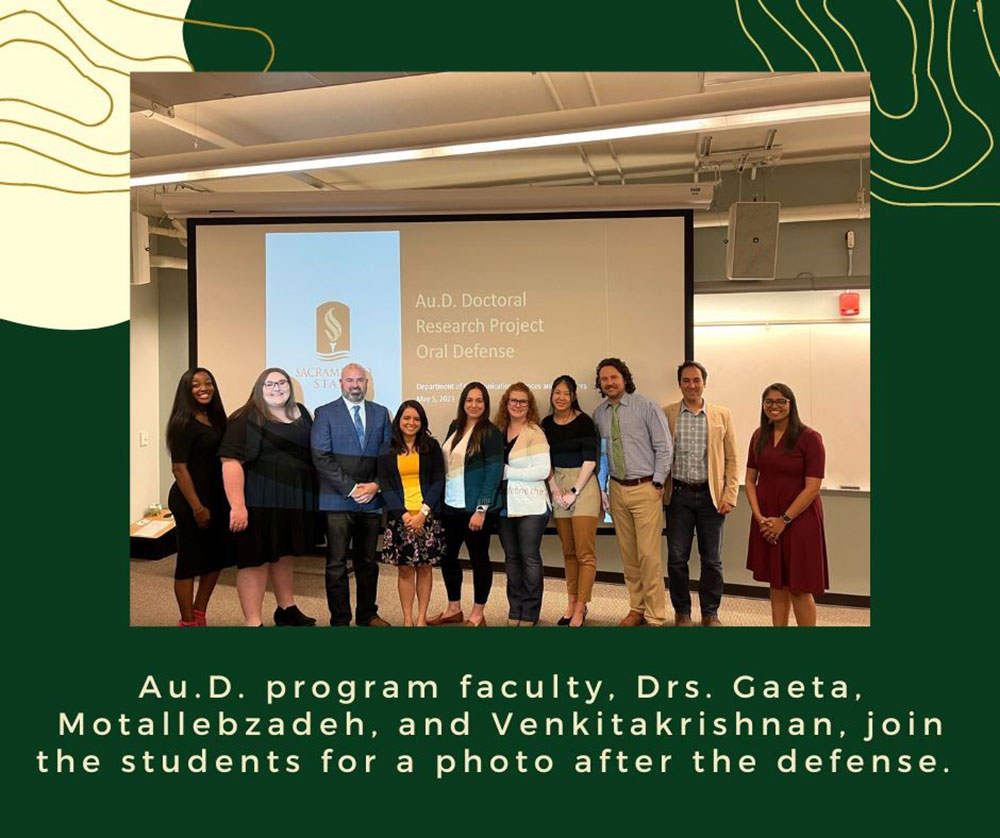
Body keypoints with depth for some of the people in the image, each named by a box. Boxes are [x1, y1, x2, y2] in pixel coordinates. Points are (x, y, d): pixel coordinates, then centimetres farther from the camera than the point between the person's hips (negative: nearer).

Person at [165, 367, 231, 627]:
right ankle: (188, 622, 17)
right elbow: (179, 468, -16)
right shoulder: (183, 423, -13)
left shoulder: (216, 419, 10)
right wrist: (197, 507, -19)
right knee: (190, 561, 4)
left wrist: (222, 501, 10)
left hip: (216, 498, 8)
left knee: (216, 558, 15)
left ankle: (200, 615, 29)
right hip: (190, 502, -8)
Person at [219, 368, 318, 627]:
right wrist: (237, 505, -27)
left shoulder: (301, 412, 9)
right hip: (260, 501, -7)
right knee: (256, 559, 1)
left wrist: (312, 494, 13)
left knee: (284, 554, 20)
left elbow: (312, 451, 18)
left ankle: (286, 609, 36)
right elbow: (231, 461, -20)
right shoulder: (248, 419, -11)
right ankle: (253, 621, 10)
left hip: (295, 500, 7)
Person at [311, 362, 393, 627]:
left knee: (368, 561, 13)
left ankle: (367, 614, 25)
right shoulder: (325, 413, 1)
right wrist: (351, 488, -13)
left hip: (372, 500, 3)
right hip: (337, 501, -3)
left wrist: (375, 485, -7)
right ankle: (340, 620, 11)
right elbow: (321, 457, -7)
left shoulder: (381, 413, 11)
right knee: (337, 563, 1)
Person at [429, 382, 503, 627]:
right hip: (451, 505, 6)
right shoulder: (455, 427, 9)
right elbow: (446, 465, 13)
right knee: (447, 555, 12)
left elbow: (494, 472, -13)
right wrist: (439, 500, 7)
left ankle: (477, 615, 19)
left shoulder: (490, 432, -8)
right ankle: (453, 609, 29)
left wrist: (481, 510, -18)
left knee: (478, 558, 5)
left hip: (475, 507, -6)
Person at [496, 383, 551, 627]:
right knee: (511, 557, 12)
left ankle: (530, 613, 13)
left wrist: (507, 472, -14)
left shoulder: (534, 432, -8)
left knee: (530, 558, 2)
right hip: (505, 505, 6)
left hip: (530, 506, -5)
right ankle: (514, 610, 23)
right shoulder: (499, 431, 9)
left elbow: (543, 470, -16)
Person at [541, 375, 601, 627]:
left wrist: (574, 491, -13)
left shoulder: (584, 421, -7)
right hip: (558, 487, 5)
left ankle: (580, 607, 3)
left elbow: (590, 459, -11)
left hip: (583, 486, -5)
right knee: (568, 551, 11)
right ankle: (571, 602, 18)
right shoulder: (547, 423, 7)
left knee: (584, 553, -4)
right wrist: (556, 491, -3)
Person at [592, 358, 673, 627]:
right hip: (617, 489, 5)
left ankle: (655, 616, 6)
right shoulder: (599, 414, 5)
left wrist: (657, 483, -8)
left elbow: (664, 447, -6)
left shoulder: (646, 407, -7)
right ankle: (636, 609, 24)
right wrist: (604, 485, 6)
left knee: (648, 554, -5)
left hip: (645, 488, -5)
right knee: (628, 554, 11)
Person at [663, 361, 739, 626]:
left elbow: (731, 459, 4)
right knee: (677, 558, 5)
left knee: (712, 560, 8)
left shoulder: (722, 415, 5)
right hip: (678, 495, 0)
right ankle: (682, 612, 21)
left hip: (711, 495, 1)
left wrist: (730, 495, -3)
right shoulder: (666, 414, 3)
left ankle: (710, 614, 23)